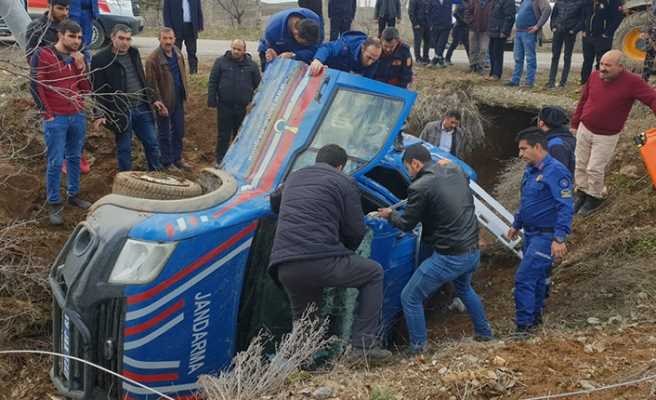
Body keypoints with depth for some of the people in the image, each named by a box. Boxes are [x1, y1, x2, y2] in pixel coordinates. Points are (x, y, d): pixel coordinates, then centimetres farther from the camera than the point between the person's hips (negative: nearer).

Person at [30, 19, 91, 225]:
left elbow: (87, 90, 7)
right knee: (55, 162, -2)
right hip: (55, 119, -5)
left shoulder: (78, 58, 10)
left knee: (75, 158, 14)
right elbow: (36, 86, -7)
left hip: (78, 116, 5)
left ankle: (74, 194, 26)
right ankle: (54, 204, 5)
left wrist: (81, 67, -7)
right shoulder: (42, 54, -6)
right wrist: (48, 113, -10)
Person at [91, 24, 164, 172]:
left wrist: (152, 100, 16)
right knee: (124, 149, 5)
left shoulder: (134, 53, 10)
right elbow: (98, 90, -10)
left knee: (152, 143, 11)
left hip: (142, 107, 6)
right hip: (120, 112, -6)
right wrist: (100, 114, -18)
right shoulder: (100, 59, -9)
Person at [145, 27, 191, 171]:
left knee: (179, 132, 17)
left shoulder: (178, 54, 2)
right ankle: (167, 163, 22)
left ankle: (177, 158, 34)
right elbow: (152, 85, -19)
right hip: (165, 103, -6)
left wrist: (185, 92, 11)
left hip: (178, 100, 7)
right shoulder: (153, 59, -20)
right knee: (164, 134, 8)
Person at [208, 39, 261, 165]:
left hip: (243, 107, 1)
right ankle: (220, 160, 18)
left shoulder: (251, 65, 3)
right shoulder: (221, 62, 0)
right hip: (225, 106, -1)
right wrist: (212, 101, -3)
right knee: (223, 135, 6)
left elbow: (258, 85, 11)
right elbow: (212, 82, 2)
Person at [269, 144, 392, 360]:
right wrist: (345, 252, 28)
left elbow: (274, 203, 45)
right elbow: (356, 231, 7)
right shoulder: (344, 182, 8)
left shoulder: (294, 177, 25)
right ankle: (364, 342, 10)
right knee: (374, 272, 16)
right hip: (321, 261, -5)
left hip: (283, 268, 6)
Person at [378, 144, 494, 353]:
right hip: (473, 251, 8)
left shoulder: (420, 187, -17)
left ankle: (418, 350, 12)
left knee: (410, 298, 6)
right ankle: (484, 333, 48)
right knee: (464, 289, 37)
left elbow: (407, 224, -5)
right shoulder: (456, 171, 3)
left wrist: (390, 215, 14)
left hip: (449, 257, -8)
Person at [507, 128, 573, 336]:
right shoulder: (530, 170, 11)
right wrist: (516, 225, 30)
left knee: (524, 278, -12)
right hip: (531, 233, 9)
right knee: (537, 277, 20)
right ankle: (535, 317, 34)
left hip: (545, 236, -9)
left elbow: (566, 207, -23)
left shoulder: (555, 171, -18)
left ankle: (524, 326, -5)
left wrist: (560, 239, -28)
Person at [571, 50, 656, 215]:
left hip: (606, 137, -4)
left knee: (595, 169, 2)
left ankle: (594, 197, 26)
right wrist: (574, 124, 11)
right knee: (580, 164, 14)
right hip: (584, 129, 4)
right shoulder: (594, 76, -8)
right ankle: (581, 193, 35)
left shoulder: (632, 82, -21)